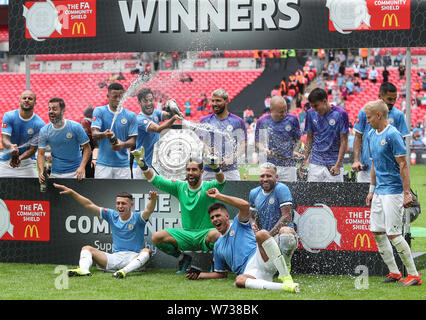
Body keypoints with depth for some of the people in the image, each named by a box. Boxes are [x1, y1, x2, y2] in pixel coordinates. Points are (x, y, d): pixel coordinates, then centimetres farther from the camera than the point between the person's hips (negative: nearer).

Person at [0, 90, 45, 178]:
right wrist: (11, 147, -39)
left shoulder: (39, 124, -11)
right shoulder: (9, 116, -7)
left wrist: (19, 158, -27)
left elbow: (33, 149, -9)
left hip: (27, 163, -1)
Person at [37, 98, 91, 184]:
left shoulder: (75, 127, -6)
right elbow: (41, 154, 1)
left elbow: (87, 148, -2)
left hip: (75, 173, -2)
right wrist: (41, 171, -17)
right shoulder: (44, 131, 0)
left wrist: (82, 167, -17)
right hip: (55, 174, 2)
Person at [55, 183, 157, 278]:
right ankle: (84, 270, -40)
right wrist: (72, 192, 1)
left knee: (146, 251, -34)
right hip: (116, 257, 4)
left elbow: (148, 211, -23)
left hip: (134, 259, -4)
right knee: (87, 248, -8)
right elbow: (89, 205, 9)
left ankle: (125, 271, -57)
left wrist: (153, 200, -46)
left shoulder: (137, 218, -1)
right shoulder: (112, 216, 10)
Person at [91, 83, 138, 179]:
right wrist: (104, 134, -33)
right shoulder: (99, 111, 2)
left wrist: (123, 144, -20)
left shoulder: (130, 116, 5)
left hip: (123, 165, 1)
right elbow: (94, 134, -10)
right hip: (103, 163, -1)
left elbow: (133, 140, 4)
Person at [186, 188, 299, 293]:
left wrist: (218, 196, 3)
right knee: (239, 280, -38)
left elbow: (245, 205, -4)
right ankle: (282, 287, -48)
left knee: (261, 234, -34)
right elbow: (221, 273, 37)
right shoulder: (218, 245, 31)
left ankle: (286, 277, -38)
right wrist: (199, 275, 25)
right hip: (249, 272, 2)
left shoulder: (238, 224, 17)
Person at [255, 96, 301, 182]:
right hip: (269, 166, 0)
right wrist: (263, 149, -11)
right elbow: (257, 142, 10)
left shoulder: (292, 119, 3)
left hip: (288, 166, 0)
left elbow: (298, 140, 12)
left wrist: (295, 151, -6)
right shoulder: (262, 122, 1)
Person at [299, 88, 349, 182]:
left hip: (333, 165, -3)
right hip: (315, 163, 3)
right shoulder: (311, 113, 3)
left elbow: (344, 141, -6)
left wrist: (338, 165, -13)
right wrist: (304, 161, 4)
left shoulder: (340, 114, -9)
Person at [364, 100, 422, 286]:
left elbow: (403, 165, -16)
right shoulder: (372, 136, 12)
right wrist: (372, 190, 22)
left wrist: (407, 193, -19)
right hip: (379, 192, 9)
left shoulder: (393, 135, -15)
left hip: (393, 191, -9)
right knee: (376, 232, 8)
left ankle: (414, 275, -1)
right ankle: (394, 273, 16)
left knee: (393, 234, -10)